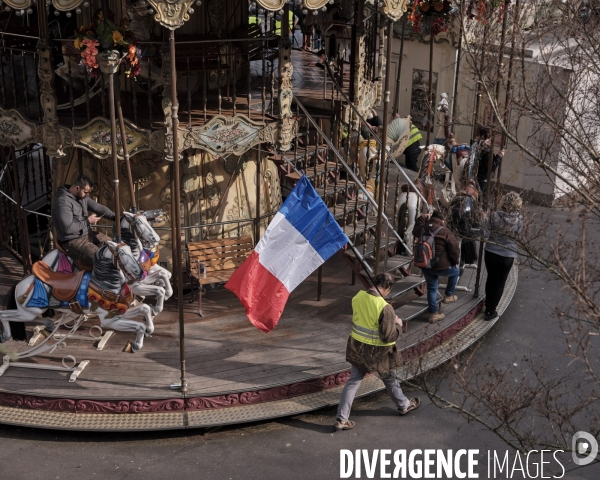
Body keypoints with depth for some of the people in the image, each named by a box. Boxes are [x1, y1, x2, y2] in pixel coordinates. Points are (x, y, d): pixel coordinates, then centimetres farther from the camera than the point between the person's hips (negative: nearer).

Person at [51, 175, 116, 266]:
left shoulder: (82, 196, 5)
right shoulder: (63, 202, -23)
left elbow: (98, 208, 7)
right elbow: (67, 228, -27)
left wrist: (115, 217, -9)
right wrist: (87, 221, -17)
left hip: (87, 234, 10)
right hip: (73, 241, -10)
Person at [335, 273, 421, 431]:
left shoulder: (358, 297, -8)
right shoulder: (384, 308, -28)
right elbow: (388, 336, -24)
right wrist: (398, 324, -5)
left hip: (357, 347, 5)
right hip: (378, 351, -5)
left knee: (353, 381, 13)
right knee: (390, 379, 21)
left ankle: (342, 419, 12)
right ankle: (403, 405, 45)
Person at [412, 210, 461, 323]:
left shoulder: (422, 228, 1)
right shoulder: (445, 231, -15)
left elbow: (415, 231, 27)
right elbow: (454, 248, -13)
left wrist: (422, 218, 28)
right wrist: (455, 262, 3)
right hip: (441, 266, -5)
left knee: (431, 288, 18)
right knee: (455, 272, 26)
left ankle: (434, 313, 20)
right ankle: (448, 295, 33)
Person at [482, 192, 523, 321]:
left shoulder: (495, 216, -17)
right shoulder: (519, 219, -13)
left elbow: (486, 234, -15)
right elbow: (518, 234, -2)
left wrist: (485, 218, -4)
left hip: (491, 253, 0)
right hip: (508, 256, 0)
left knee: (490, 279, 22)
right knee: (499, 283, 13)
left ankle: (488, 305, 37)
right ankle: (490, 311, 16)